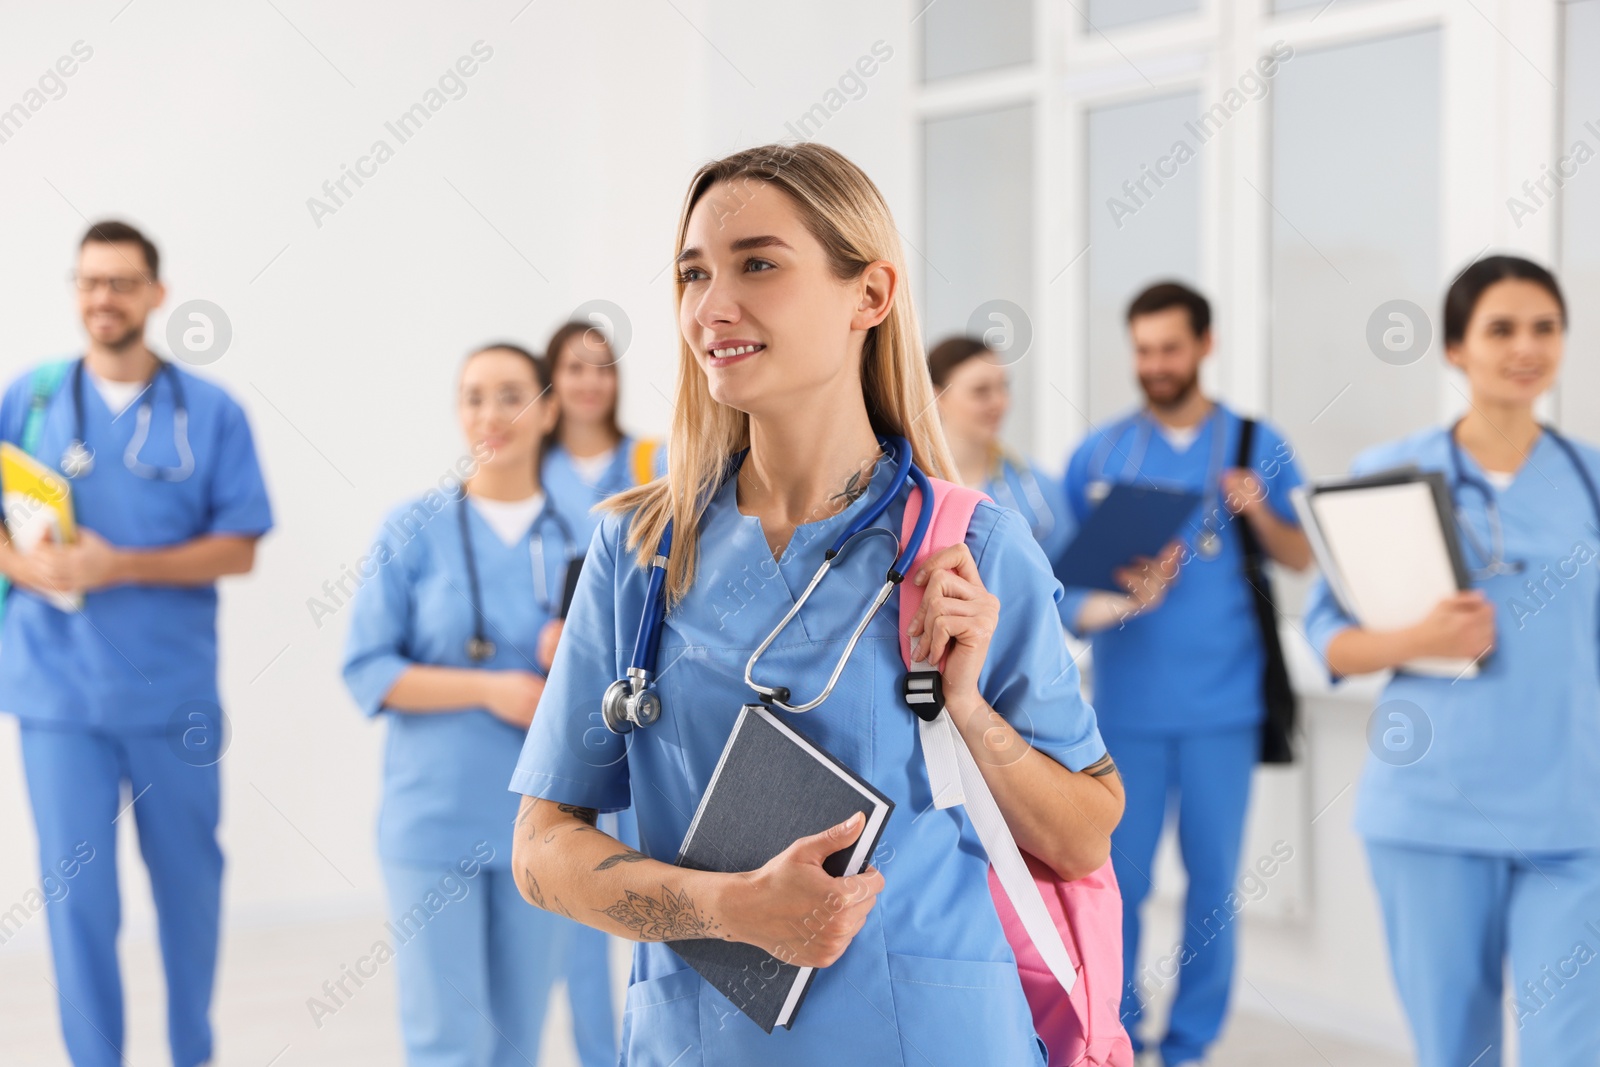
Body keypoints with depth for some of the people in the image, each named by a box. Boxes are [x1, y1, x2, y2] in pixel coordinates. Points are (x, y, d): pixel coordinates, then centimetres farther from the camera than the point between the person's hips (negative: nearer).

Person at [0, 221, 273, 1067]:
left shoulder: (211, 413, 0)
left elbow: (237, 549, -4)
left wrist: (120, 566, -15)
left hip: (175, 691, 0)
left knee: (189, 878, 12)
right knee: (77, 892, 0)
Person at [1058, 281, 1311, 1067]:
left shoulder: (1256, 445, 5)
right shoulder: (1098, 454, 6)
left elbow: (1302, 558, 5)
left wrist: (1259, 511, -14)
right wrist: (1112, 596, -14)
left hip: (1222, 704, 0)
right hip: (1128, 701, 0)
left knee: (1214, 879, 5)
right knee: (1117, 877, 2)